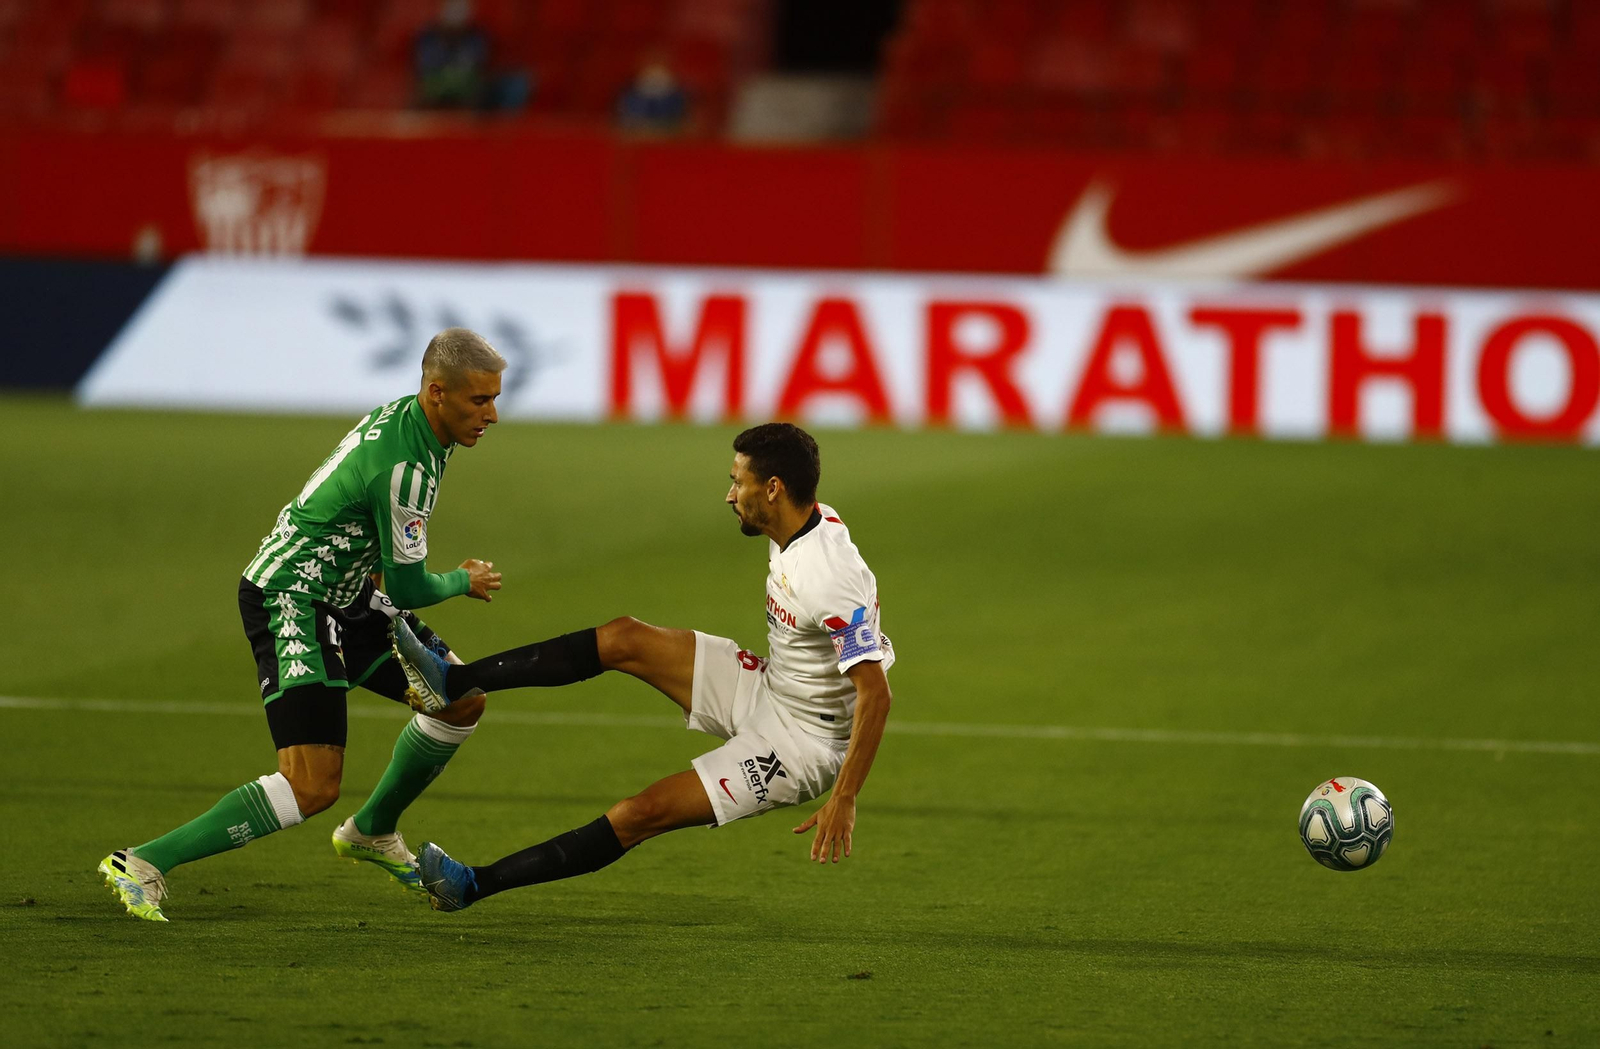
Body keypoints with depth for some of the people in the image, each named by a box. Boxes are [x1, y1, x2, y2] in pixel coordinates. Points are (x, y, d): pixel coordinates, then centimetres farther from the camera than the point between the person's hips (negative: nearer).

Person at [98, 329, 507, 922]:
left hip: (342, 597, 10)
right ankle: (143, 865, -14)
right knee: (312, 788, -19)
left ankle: (372, 832, 32)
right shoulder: (403, 466, -27)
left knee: (462, 699, 12)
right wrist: (464, 583, 2)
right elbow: (408, 589, -17)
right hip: (289, 601, -10)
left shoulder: (408, 417, 4)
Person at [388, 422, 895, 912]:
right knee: (623, 639, -1)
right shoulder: (811, 519, -4)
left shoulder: (831, 579, -32)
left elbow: (876, 695, -34)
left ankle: (473, 885, -6)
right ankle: (453, 682, 1)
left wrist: (843, 800, -35)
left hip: (798, 744, -9)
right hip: (766, 689, 9)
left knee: (644, 812, -13)